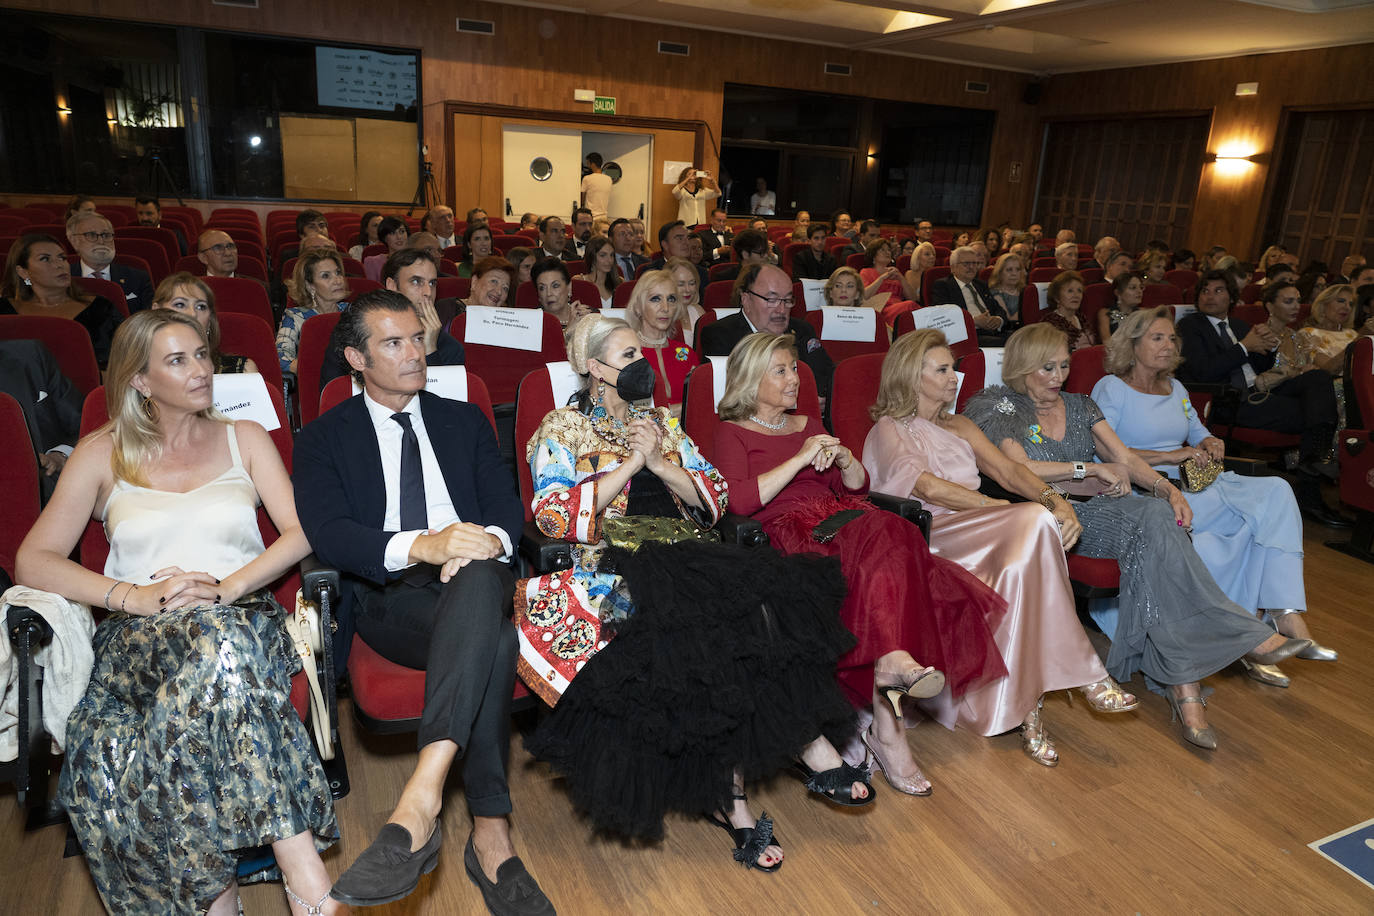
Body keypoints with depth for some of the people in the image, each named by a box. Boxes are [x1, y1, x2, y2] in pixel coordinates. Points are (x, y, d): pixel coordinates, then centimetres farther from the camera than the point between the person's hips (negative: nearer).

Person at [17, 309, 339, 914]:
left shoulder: (245, 439, 16)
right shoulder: (102, 455, 15)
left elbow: (301, 533, 4)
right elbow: (33, 561, 6)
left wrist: (227, 587, -13)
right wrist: (133, 596, -11)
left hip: (242, 618, 1)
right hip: (141, 636, 0)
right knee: (213, 643, -37)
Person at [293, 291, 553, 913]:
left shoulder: (464, 421, 21)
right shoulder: (324, 438, 12)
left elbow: (507, 507, 11)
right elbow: (327, 533, -6)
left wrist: (487, 542, -16)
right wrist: (420, 546, -25)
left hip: (476, 583, 3)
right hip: (387, 600, -2)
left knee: (478, 576, -38)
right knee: (494, 640, -36)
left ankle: (419, 802, -42)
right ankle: (490, 833, -34)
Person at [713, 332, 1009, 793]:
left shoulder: (808, 424, 31)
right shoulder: (733, 433, 12)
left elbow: (858, 487, 27)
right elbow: (739, 500, -8)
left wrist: (845, 459, 4)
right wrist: (801, 458, -9)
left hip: (842, 519, 5)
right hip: (790, 531, -5)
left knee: (885, 535, -32)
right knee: (888, 533, -34)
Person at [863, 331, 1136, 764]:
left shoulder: (961, 427, 26)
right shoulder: (888, 430, 4)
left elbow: (1007, 470, 9)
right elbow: (929, 487, -13)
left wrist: (1054, 499, -12)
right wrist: (1011, 512, -14)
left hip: (980, 536, 6)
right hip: (929, 539, -6)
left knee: (1019, 567, -31)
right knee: (1033, 522, -29)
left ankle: (1026, 707, -25)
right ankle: (1085, 674, -22)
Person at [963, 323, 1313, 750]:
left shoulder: (1079, 406, 22)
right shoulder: (999, 407, 5)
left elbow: (1125, 460, 13)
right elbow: (1020, 469, -12)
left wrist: (1168, 489, -6)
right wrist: (1091, 469, -12)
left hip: (1097, 508, 5)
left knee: (1153, 527, -30)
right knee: (1152, 518, -30)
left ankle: (1180, 679, -32)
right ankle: (1247, 636, -26)